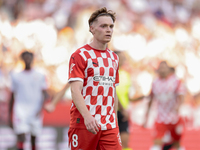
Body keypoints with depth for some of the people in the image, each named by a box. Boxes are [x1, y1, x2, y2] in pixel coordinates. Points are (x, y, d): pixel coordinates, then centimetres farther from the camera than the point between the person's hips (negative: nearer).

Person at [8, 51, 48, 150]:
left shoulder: (40, 76, 7)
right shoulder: (16, 77, 9)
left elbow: (45, 94, 3)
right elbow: (12, 97, 14)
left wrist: (41, 108, -14)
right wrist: (10, 115, 12)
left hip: (35, 111, 1)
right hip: (20, 109, -1)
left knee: (34, 137, 8)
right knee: (21, 135, -18)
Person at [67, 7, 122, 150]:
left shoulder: (114, 58, 16)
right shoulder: (80, 55, -4)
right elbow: (75, 91, -14)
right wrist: (87, 116, -28)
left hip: (109, 126, 5)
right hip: (83, 123, -5)